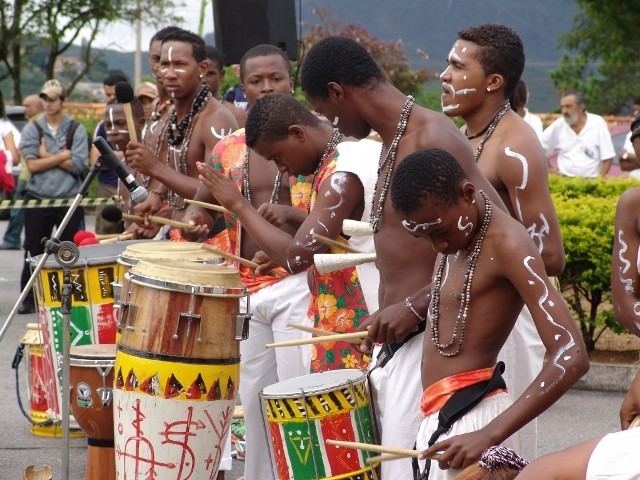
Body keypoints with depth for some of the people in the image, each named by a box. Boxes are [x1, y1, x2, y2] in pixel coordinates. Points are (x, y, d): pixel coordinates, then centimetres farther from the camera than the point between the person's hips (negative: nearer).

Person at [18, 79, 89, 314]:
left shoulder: (77, 130, 0)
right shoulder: (32, 129, 3)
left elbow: (79, 166, -10)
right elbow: (32, 165, -8)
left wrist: (47, 156, -8)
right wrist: (63, 156, -10)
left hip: (69, 200, -1)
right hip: (38, 200, 1)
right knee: (33, 251, 5)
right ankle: (28, 299, 13)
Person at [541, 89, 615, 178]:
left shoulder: (598, 123, 1)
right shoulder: (558, 125, 6)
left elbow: (607, 157, 0)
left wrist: (600, 180, -8)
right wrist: (549, 168, 9)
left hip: (591, 181, -2)